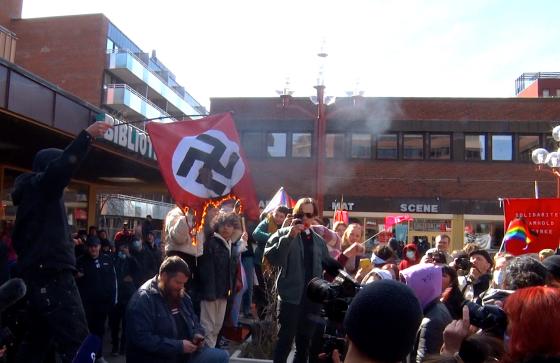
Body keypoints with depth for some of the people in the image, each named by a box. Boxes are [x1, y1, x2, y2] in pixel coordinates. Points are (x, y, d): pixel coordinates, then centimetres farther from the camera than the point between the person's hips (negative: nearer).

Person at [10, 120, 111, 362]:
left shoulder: (31, 192, 23)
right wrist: (87, 135, -30)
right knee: (77, 343, -17)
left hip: (37, 274, 10)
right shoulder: (40, 184, -3)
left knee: (38, 340, 17)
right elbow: (62, 167, -27)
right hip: (51, 274, -10)